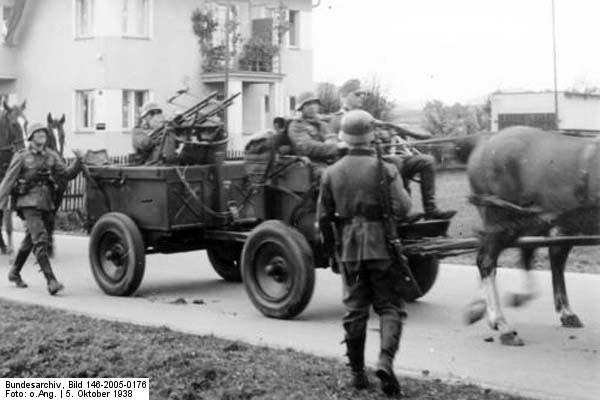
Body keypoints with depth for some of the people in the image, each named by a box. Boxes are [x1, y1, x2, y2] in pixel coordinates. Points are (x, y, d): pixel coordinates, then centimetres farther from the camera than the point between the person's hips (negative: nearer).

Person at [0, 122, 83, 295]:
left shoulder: (51, 156, 8)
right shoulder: (22, 157, -3)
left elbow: (67, 174, 2)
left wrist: (78, 161, -14)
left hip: (46, 203, 6)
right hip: (29, 203, -5)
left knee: (30, 240, 19)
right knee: (40, 240, -17)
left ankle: (14, 272, 39)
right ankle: (51, 281, -23)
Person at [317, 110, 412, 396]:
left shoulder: (332, 172, 2)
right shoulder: (385, 170, -8)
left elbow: (323, 215, 5)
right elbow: (402, 209, -13)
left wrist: (329, 244, 19)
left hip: (348, 248, 3)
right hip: (381, 246, -3)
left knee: (354, 308, 11)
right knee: (390, 306, 5)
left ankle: (357, 372, 16)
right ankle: (386, 360, -16)